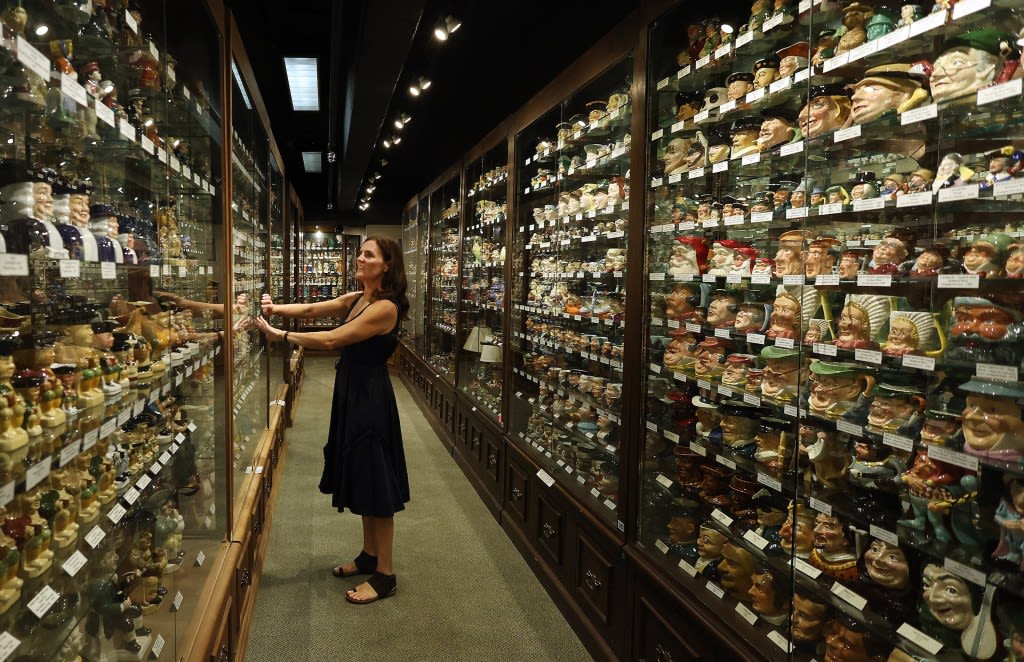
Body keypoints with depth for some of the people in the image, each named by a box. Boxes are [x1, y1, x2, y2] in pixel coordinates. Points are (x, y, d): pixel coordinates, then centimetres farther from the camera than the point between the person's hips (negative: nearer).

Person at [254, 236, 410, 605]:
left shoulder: (385, 307, -19)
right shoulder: (355, 300, 10)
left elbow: (332, 340, -22)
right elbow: (312, 310, 5)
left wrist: (281, 336, -17)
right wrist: (276, 308, -12)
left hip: (371, 400, -9)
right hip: (351, 395, 9)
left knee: (376, 485, -1)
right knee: (361, 480, 18)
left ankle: (385, 574, 11)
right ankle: (369, 555, 34)